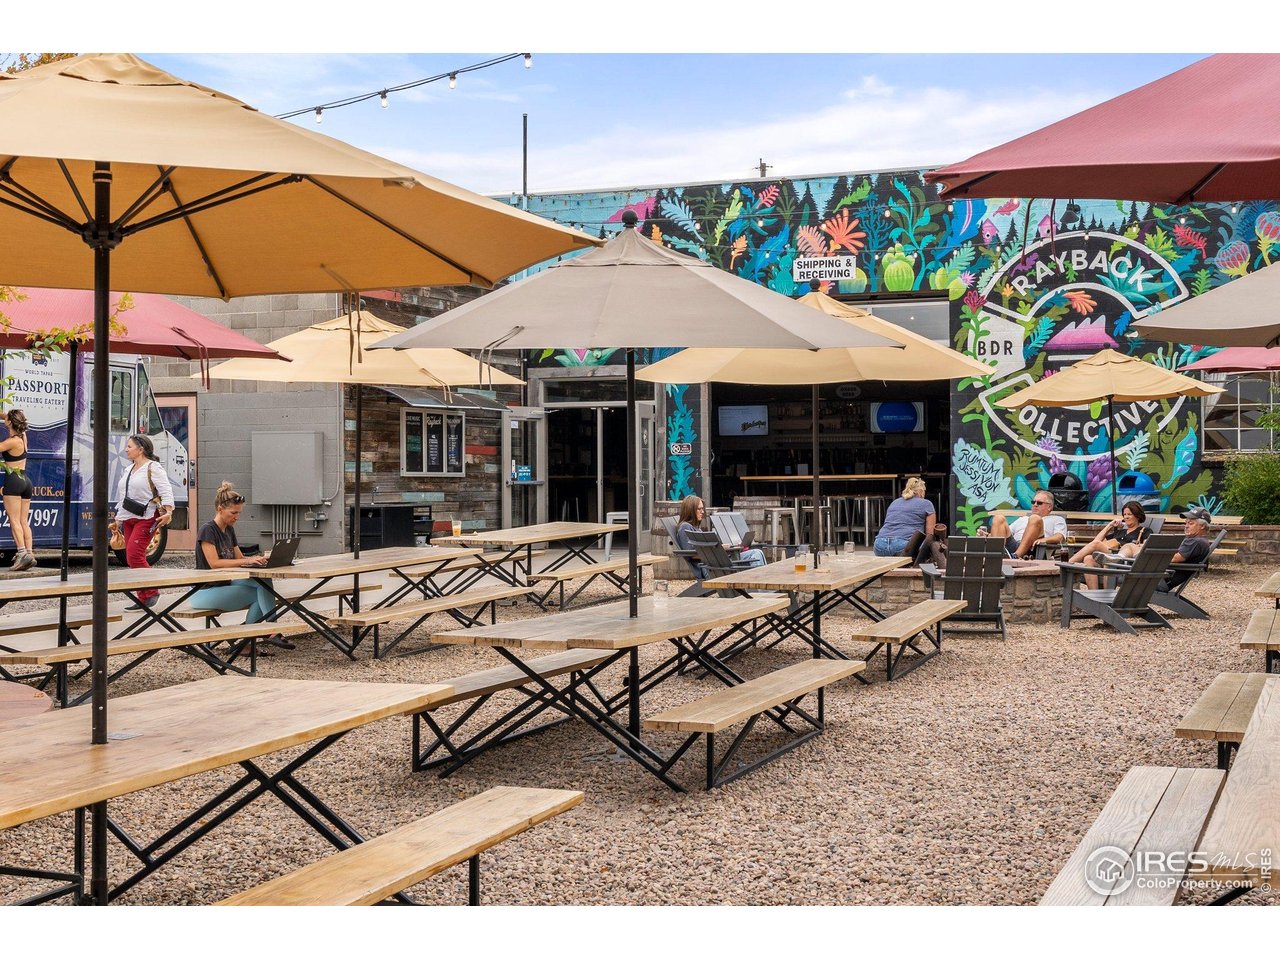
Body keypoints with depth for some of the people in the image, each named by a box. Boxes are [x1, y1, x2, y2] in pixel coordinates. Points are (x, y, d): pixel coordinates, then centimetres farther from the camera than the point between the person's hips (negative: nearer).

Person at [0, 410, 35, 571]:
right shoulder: (22, 436, 10)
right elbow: (17, 421, 26)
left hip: (13, 481, -8)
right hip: (26, 481, 8)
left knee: (14, 520, -10)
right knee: (24, 521, 7)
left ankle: (21, 553, -21)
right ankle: (30, 553, 1)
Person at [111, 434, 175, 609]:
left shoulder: (153, 468, -5)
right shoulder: (129, 470, 21)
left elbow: (166, 491, -15)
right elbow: (122, 496, 27)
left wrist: (168, 512, -28)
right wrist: (118, 519, 25)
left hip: (147, 518, -9)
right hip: (129, 519, 9)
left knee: (134, 555, -17)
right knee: (132, 558, 5)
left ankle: (150, 592, -7)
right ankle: (143, 597, 9)